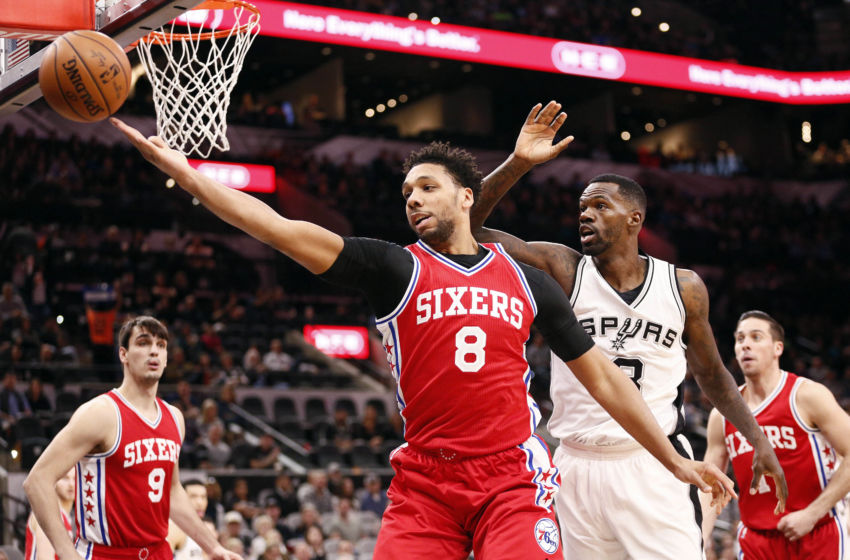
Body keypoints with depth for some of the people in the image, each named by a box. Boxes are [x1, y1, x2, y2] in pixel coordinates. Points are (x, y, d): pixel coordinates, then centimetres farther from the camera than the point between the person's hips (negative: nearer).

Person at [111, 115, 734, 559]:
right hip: (425, 482, 0)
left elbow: (602, 376, 17)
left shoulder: (526, 280, 12)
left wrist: (676, 460, 15)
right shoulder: (396, 269, 5)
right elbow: (279, 228, -4)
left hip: (512, 478, 0)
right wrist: (181, 170, -12)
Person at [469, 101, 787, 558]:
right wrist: (518, 164, -17)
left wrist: (758, 440, 13)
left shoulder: (683, 287, 5)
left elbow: (711, 374, 18)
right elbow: (467, 228, -6)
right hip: (579, 466, 0)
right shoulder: (563, 271, 0)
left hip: (655, 467, 0)